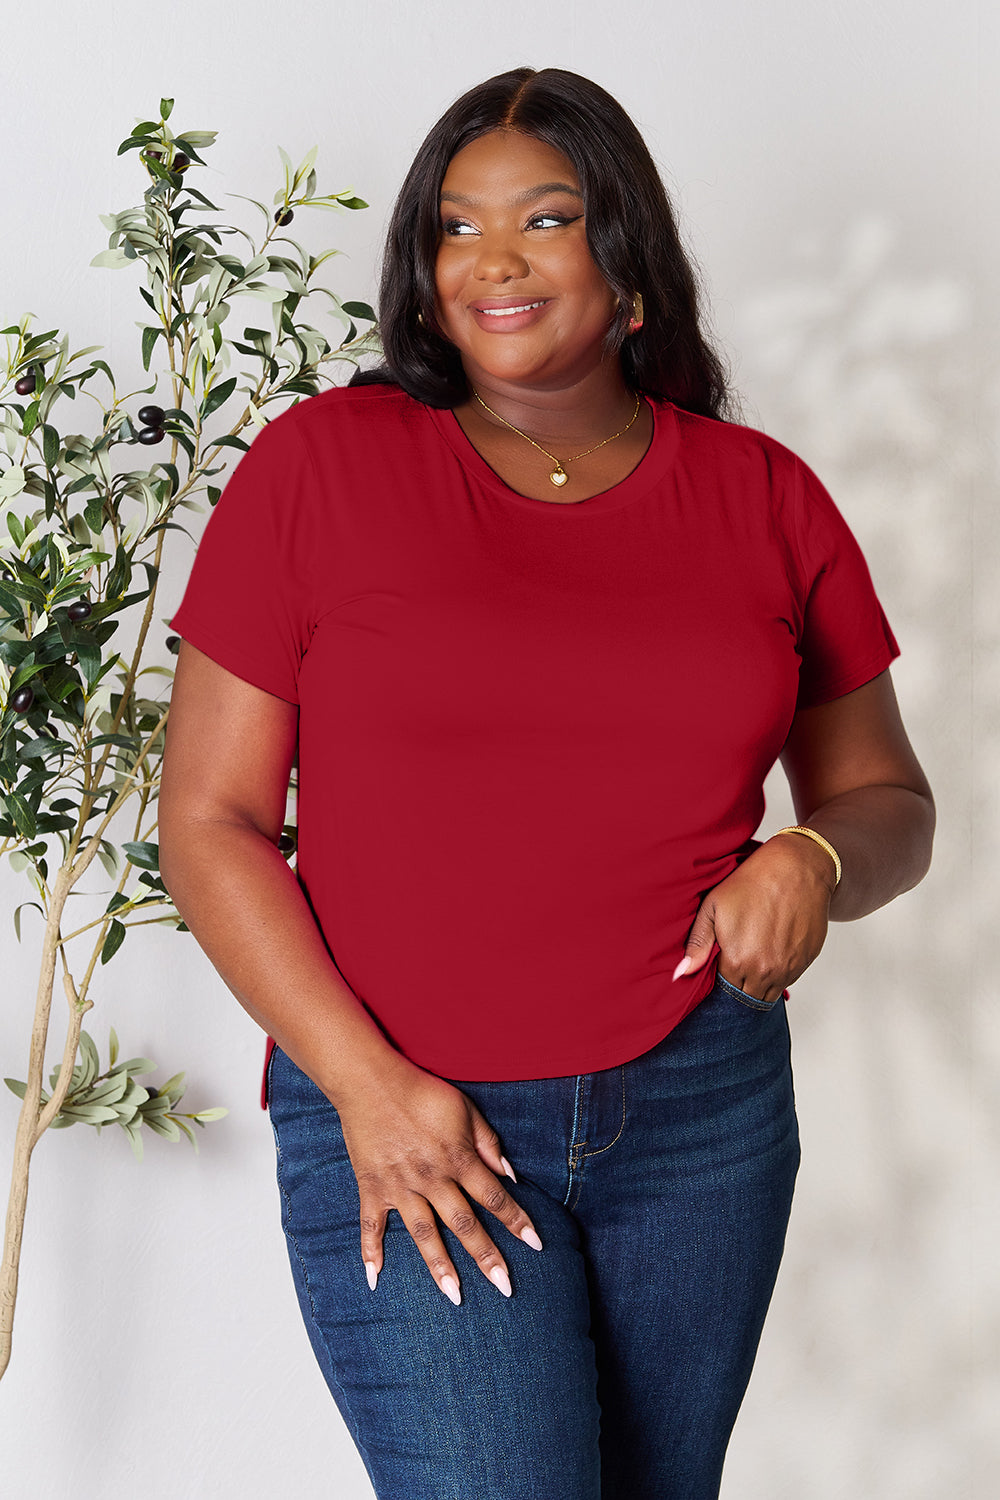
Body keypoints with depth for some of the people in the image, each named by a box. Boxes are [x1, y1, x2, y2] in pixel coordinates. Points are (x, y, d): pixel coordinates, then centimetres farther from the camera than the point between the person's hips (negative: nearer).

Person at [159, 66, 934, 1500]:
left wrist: (811, 860, -9)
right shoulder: (321, 465, -2)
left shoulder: (763, 496, 6)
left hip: (705, 1112, 3)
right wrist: (364, 1083, -12)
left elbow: (886, 795, 14)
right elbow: (209, 821, -3)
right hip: (402, 1117, -3)